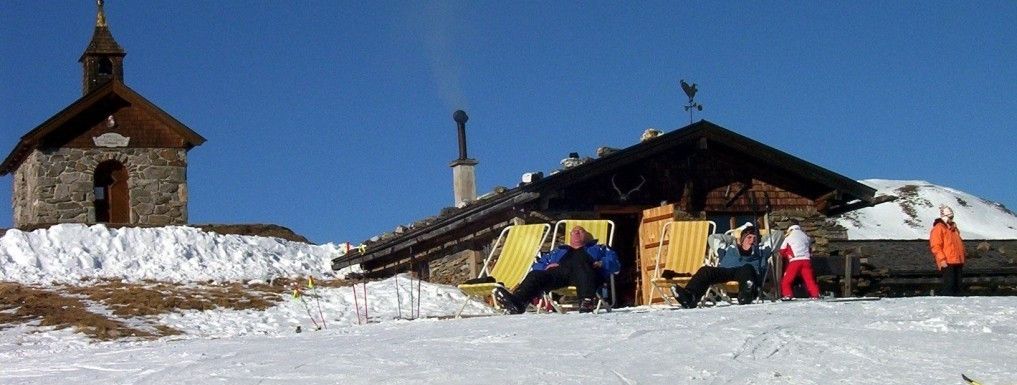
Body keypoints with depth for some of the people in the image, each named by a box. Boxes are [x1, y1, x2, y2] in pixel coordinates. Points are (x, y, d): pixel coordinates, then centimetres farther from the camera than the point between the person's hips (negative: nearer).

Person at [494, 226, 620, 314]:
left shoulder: (597, 249, 37)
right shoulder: (558, 251, 42)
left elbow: (614, 262, 20)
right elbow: (536, 266, 30)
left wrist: (601, 264, -2)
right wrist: (547, 267, 7)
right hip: (558, 271, 3)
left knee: (579, 258, -37)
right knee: (535, 275, -28)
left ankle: (587, 301, -58)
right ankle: (517, 300, -58)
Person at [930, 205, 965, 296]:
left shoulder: (954, 228, 22)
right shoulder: (938, 228, -6)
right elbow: (935, 246, -13)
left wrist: (962, 258, 22)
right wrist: (942, 260, -19)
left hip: (957, 262, 9)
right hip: (947, 263, -9)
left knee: (957, 285, 7)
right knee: (949, 285, -12)